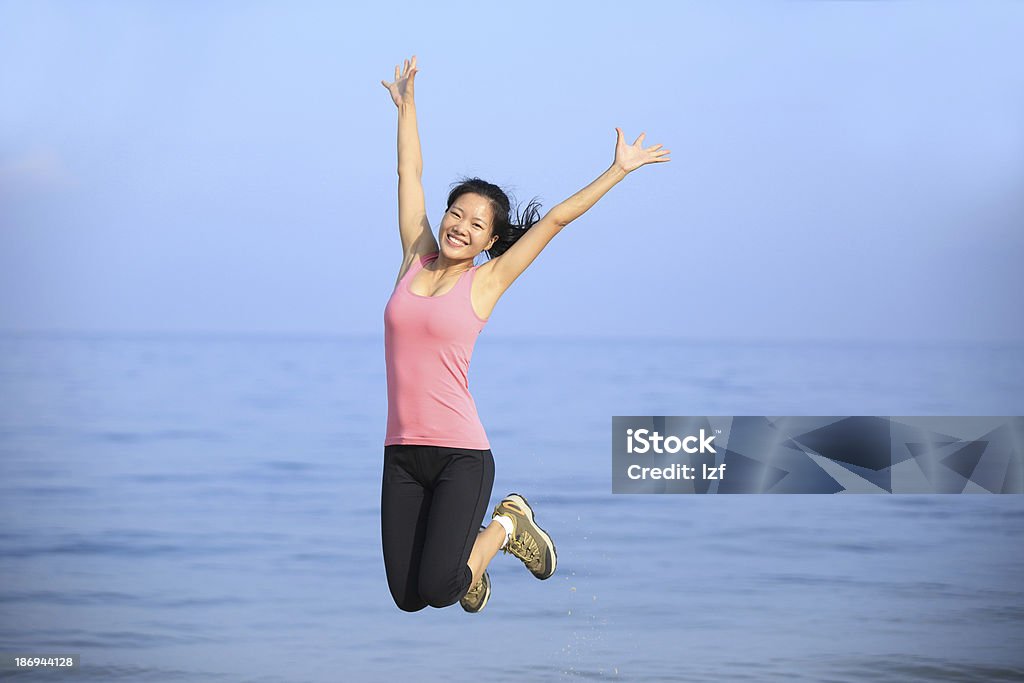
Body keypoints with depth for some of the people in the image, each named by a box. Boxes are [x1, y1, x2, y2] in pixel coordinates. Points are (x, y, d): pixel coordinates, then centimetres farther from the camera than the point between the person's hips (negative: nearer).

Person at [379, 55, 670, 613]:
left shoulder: (486, 281, 1)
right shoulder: (416, 261, 9)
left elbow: (557, 218, 2)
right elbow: (410, 173, 17)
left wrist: (619, 169, 4)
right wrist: (406, 102, 24)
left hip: (460, 455, -4)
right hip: (401, 454, 4)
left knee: (437, 589, -16)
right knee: (407, 599, 1)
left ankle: (505, 527, 14)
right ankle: (457, 546, 34)